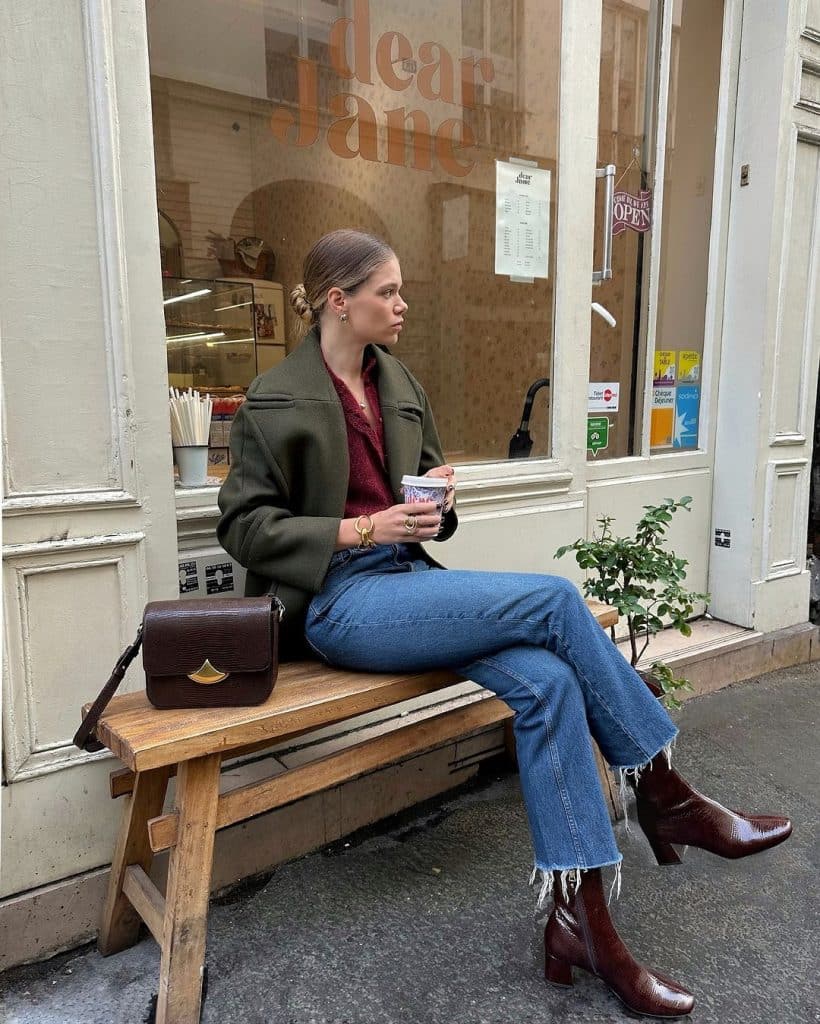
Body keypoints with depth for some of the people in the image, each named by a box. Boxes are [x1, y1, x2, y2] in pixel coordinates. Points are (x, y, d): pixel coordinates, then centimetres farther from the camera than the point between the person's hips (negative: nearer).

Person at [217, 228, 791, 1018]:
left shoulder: (399, 385, 14)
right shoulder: (276, 400, -4)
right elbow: (244, 525, -6)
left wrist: (439, 495, -1)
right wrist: (363, 528, -17)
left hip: (407, 576, 6)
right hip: (338, 602, -6)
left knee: (547, 681, -21)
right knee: (553, 600, -21)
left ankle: (578, 917, -11)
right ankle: (664, 794, -4)